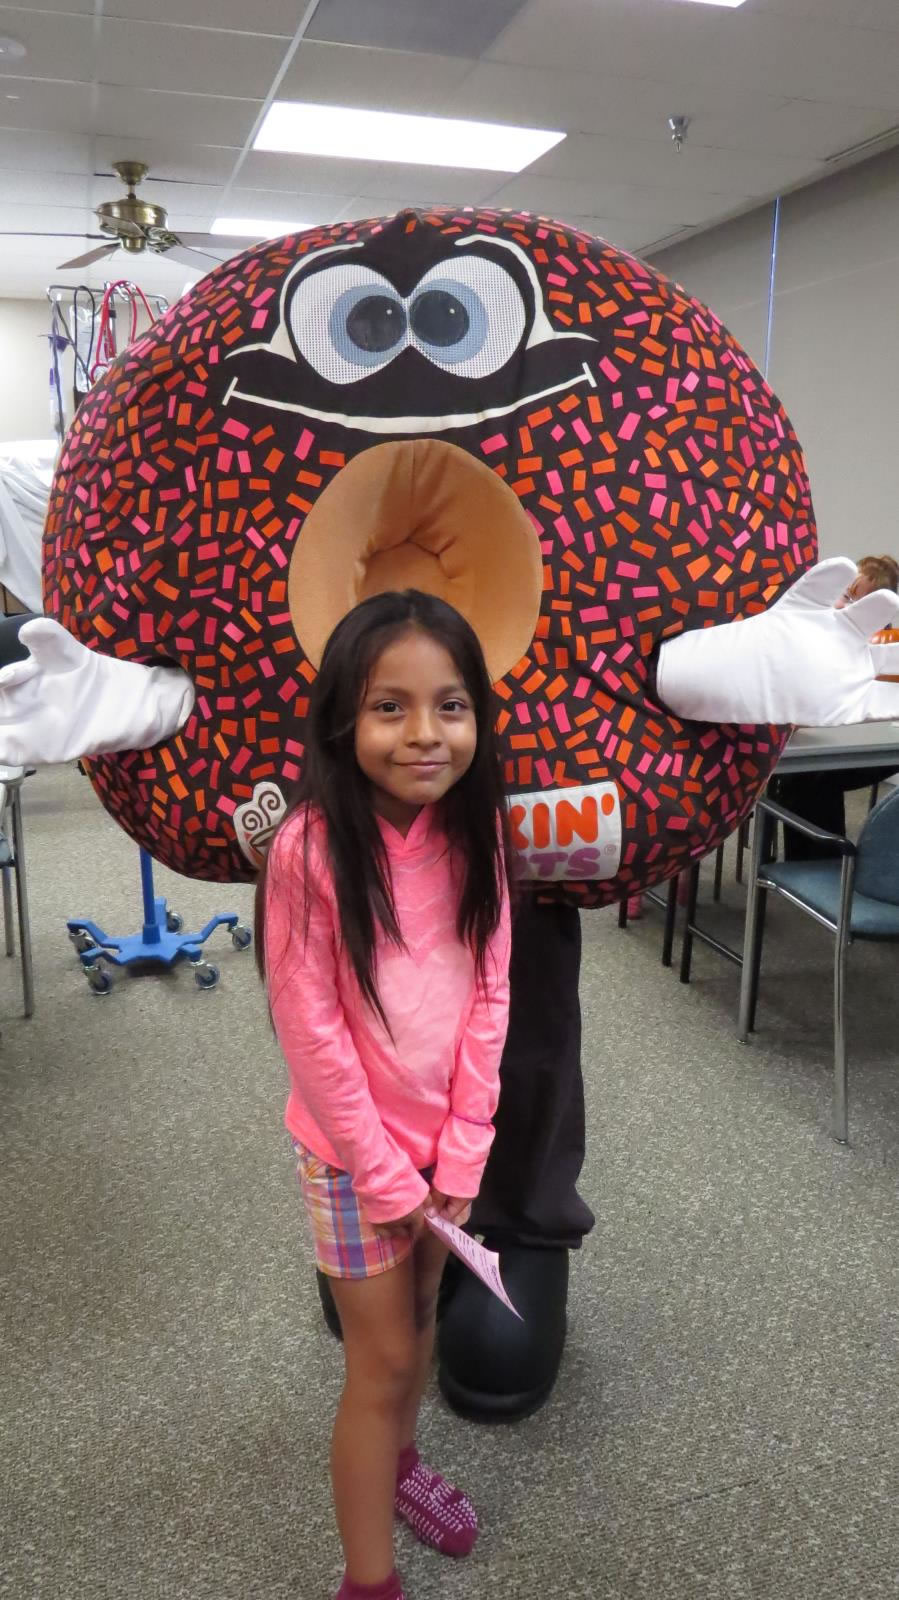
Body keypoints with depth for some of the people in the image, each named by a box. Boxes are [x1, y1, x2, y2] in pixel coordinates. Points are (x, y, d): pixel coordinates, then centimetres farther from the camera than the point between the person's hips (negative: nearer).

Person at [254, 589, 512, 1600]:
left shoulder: (473, 831, -10)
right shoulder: (310, 846, -25)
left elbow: (488, 996, -6)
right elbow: (311, 1031, -20)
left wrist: (458, 1156, -7)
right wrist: (387, 1175, -13)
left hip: (445, 1138, 5)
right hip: (352, 1149, -4)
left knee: (421, 1316, 24)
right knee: (382, 1359, 8)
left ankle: (397, 1461, 52)